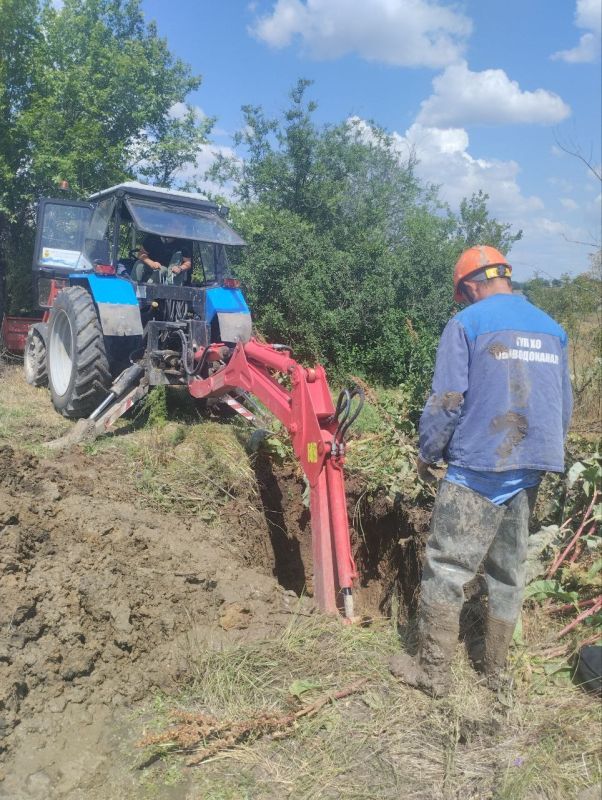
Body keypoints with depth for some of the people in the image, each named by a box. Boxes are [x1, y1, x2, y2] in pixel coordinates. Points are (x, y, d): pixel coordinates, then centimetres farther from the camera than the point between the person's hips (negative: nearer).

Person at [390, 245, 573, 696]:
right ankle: (497, 669, 30)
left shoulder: (467, 323, -6)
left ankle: (433, 673, 14)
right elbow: (565, 407, 16)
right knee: (510, 571, 17)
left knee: (447, 570, 4)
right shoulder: (552, 329, 12)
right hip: (530, 469, 7)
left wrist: (427, 454, 3)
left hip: (478, 468, -6)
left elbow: (446, 402, -11)